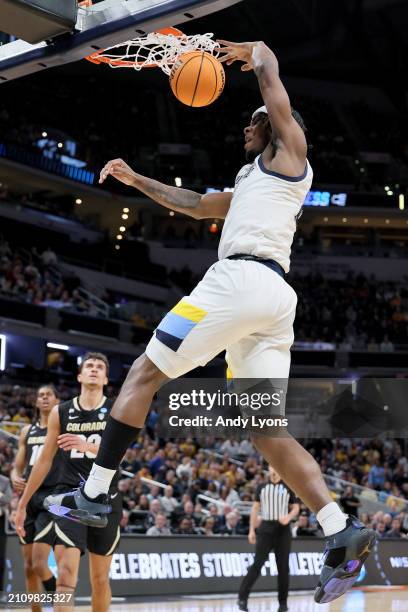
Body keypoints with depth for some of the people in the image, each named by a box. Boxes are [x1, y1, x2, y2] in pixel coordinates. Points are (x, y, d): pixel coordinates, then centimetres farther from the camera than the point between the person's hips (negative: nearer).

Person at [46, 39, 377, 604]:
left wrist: (249, 51, 31)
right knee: (268, 430, 1)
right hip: (275, 298, 9)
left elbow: (269, 66, 10)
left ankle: (92, 496, -1)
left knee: (143, 375, -1)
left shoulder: (289, 152, 11)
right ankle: (342, 534, -13)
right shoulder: (252, 180, 33)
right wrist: (136, 181, 41)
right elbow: (196, 206, 42)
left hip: (242, 278, -9)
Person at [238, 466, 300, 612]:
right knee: (257, 563, -9)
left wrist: (289, 517, -15)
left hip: (283, 529, 0)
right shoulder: (262, 487, 9)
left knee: (283, 566, 2)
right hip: (266, 528, 0)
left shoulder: (288, 488, 5)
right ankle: (243, 596, -8)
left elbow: (296, 508, 7)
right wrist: (251, 530, 4)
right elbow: (255, 508, 10)